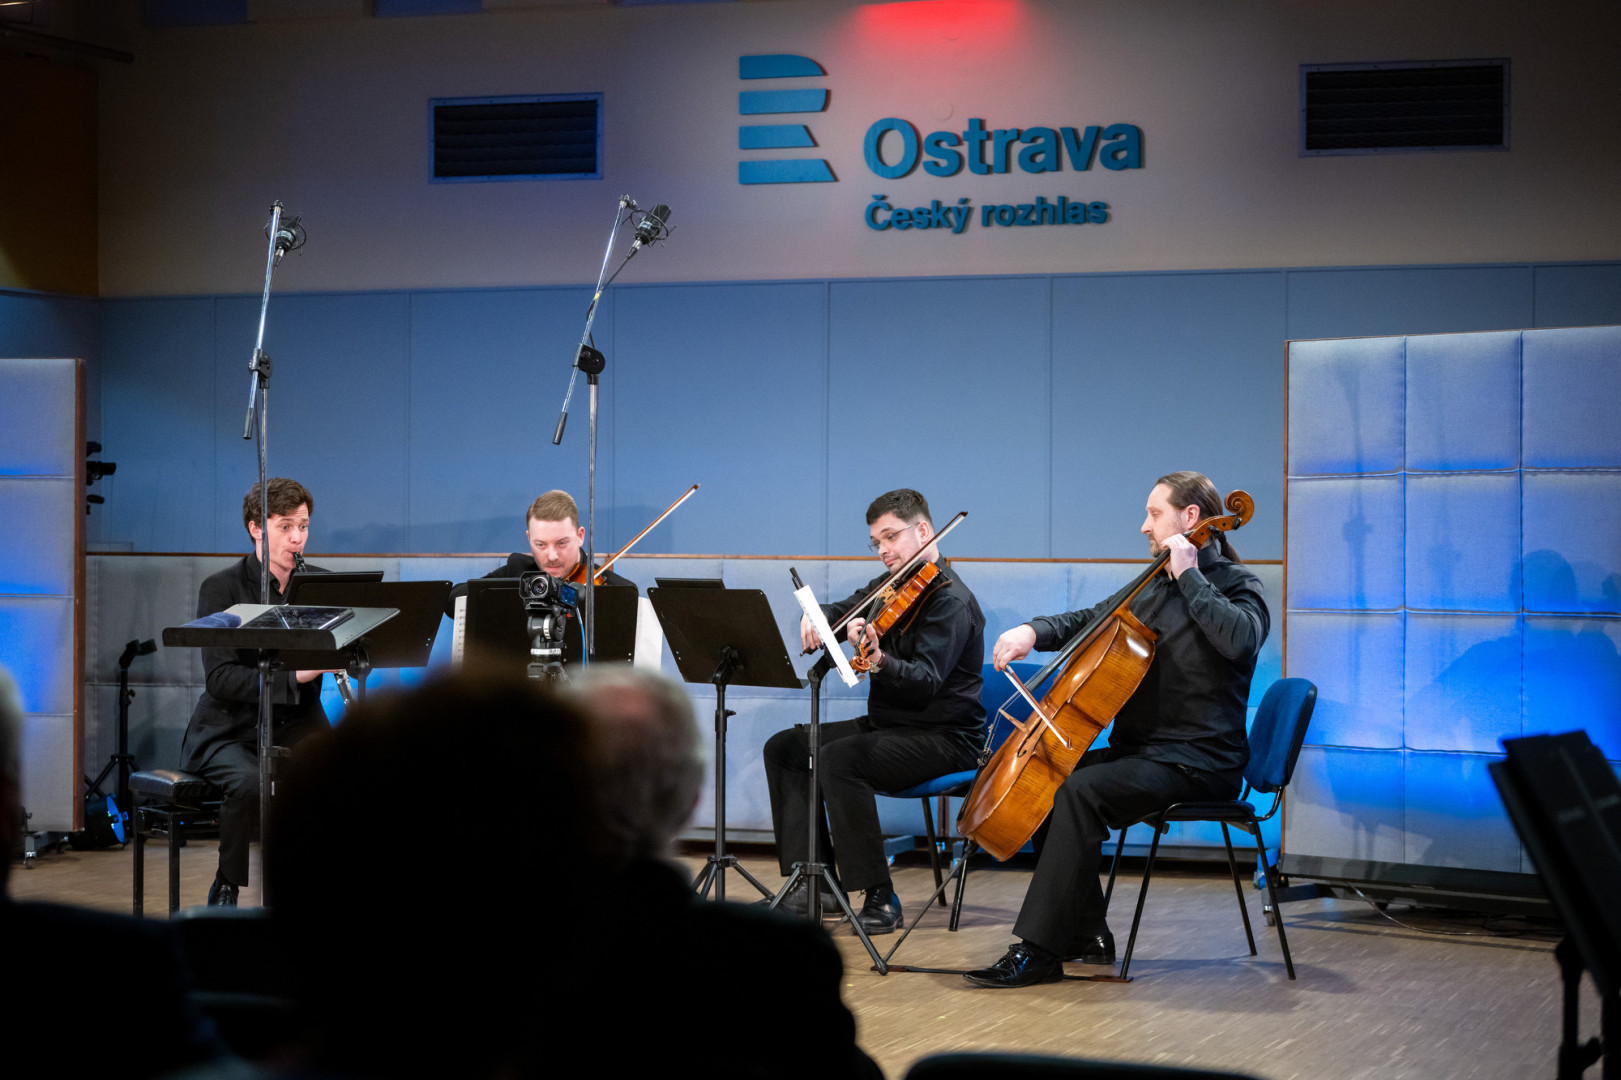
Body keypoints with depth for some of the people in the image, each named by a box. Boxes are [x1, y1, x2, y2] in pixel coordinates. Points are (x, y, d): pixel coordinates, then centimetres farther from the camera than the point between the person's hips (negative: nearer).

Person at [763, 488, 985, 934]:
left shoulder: (951, 600, -16)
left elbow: (927, 680, -27)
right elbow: (841, 610, 18)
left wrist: (880, 662, -46)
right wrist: (815, 617, -6)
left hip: (943, 737, -10)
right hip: (886, 725, 10)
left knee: (838, 757, -32)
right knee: (784, 747, 2)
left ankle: (880, 898, -27)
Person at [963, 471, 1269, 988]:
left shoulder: (1235, 585, -6)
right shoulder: (1154, 586, 18)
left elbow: (1239, 638, -29)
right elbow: (1089, 621, 24)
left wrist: (1189, 577, -20)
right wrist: (1034, 630, 4)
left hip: (1198, 760, -9)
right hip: (1140, 750, 9)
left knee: (1078, 791, -29)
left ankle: (1038, 950, -29)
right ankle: (1086, 934, 4)